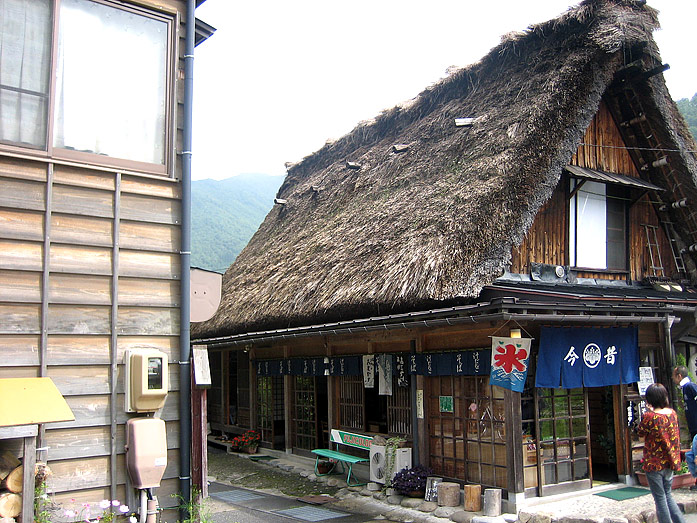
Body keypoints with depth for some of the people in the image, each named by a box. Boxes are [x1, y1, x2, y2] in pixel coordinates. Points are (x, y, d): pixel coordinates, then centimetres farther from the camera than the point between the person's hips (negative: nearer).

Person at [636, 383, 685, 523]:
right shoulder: (672, 413, -2)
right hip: (669, 463, 6)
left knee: (660, 498, 5)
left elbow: (640, 432, -3)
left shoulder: (649, 416, -21)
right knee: (668, 495, 19)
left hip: (654, 463, -6)